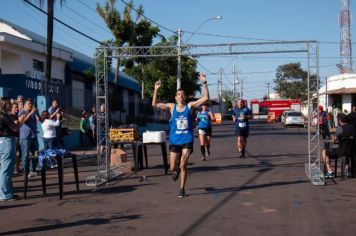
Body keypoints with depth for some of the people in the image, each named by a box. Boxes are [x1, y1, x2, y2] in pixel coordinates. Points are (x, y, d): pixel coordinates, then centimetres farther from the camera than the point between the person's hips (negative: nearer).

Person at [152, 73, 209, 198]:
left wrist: (204, 83, -19)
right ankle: (177, 171, 43)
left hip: (187, 141, -1)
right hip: (174, 141, 1)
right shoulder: (171, 107, 2)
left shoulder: (190, 106, -1)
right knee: (172, 168, 5)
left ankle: (182, 189, 11)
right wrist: (156, 89, -13)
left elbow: (206, 98, -9)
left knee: (183, 166, -4)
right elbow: (154, 104, -3)